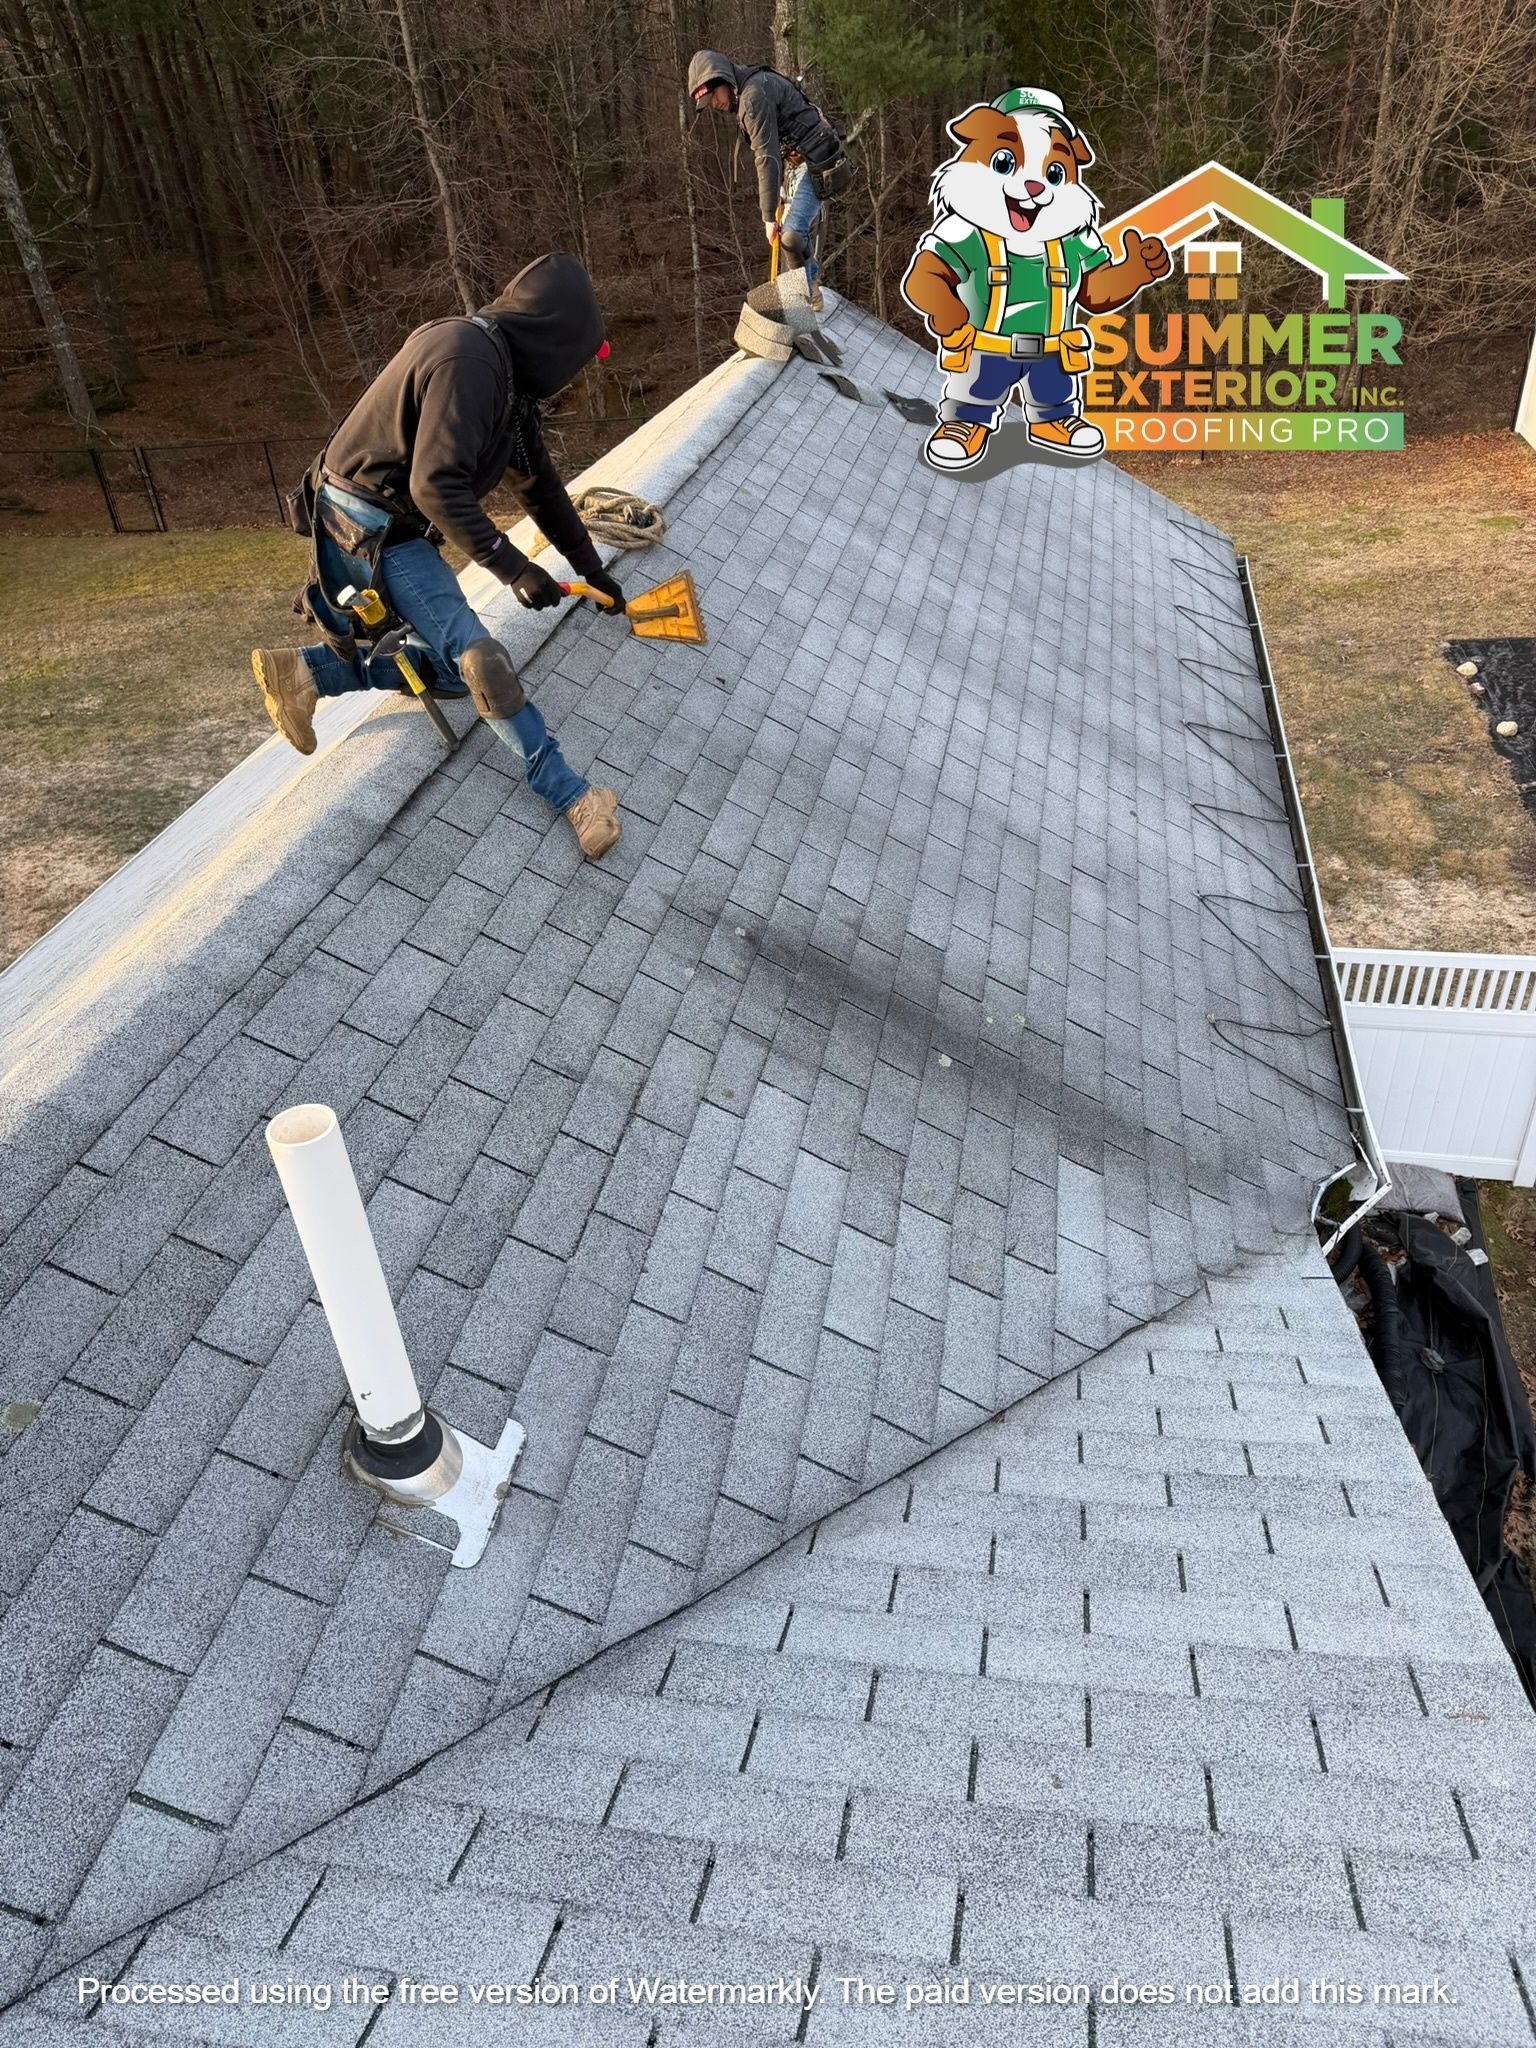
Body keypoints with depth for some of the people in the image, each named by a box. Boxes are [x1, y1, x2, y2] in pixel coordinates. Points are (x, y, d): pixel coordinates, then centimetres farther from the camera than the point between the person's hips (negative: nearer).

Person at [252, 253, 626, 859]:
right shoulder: (466, 359, -20)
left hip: (397, 528, 10)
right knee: (475, 654, -19)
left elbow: (539, 482, 21)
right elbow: (437, 487, -28)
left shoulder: (508, 372, 11)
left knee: (456, 667, 4)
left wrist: (591, 568, 25)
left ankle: (303, 672, 6)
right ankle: (567, 792, -16)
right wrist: (513, 568, -26)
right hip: (367, 525, -10)